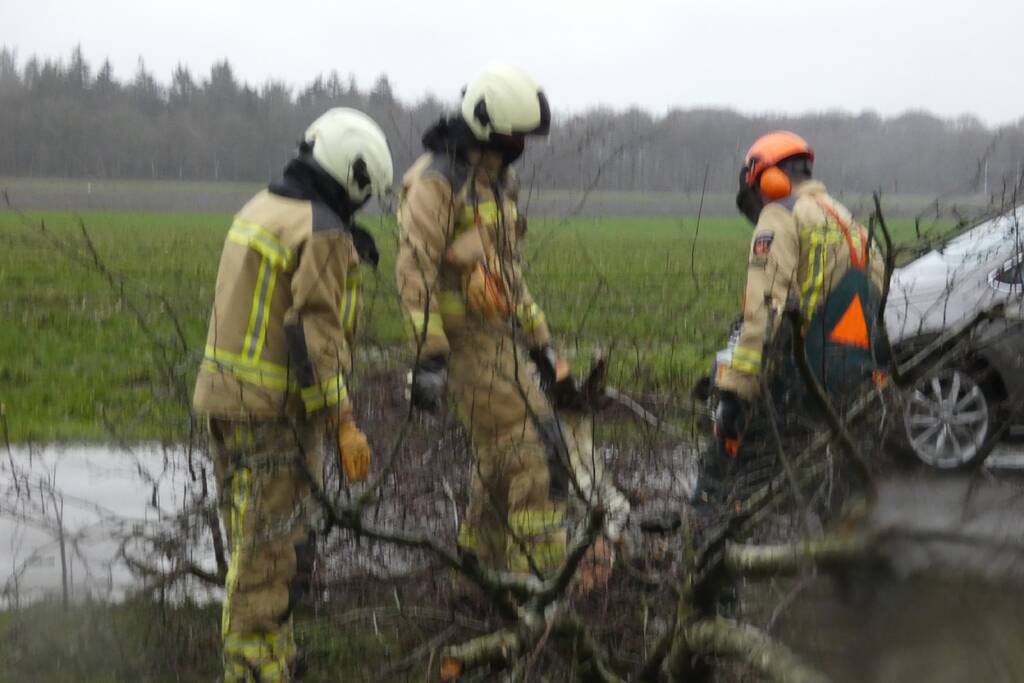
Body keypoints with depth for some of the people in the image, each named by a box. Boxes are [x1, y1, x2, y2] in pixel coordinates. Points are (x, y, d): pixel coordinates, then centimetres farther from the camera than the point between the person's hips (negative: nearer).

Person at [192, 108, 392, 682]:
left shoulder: (261, 209, 13)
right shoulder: (323, 233, -16)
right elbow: (317, 333, -21)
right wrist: (344, 423, -19)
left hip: (227, 397, 9)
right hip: (274, 410, -9)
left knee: (259, 541, 18)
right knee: (272, 547, -4)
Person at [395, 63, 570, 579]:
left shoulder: (495, 180, 17)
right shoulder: (437, 181, -13)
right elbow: (415, 271, -19)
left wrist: (540, 343, 24)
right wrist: (429, 357, -23)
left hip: (500, 335, 9)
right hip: (465, 338, -9)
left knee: (499, 458, 11)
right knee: (534, 446, -13)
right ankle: (542, 573, -11)